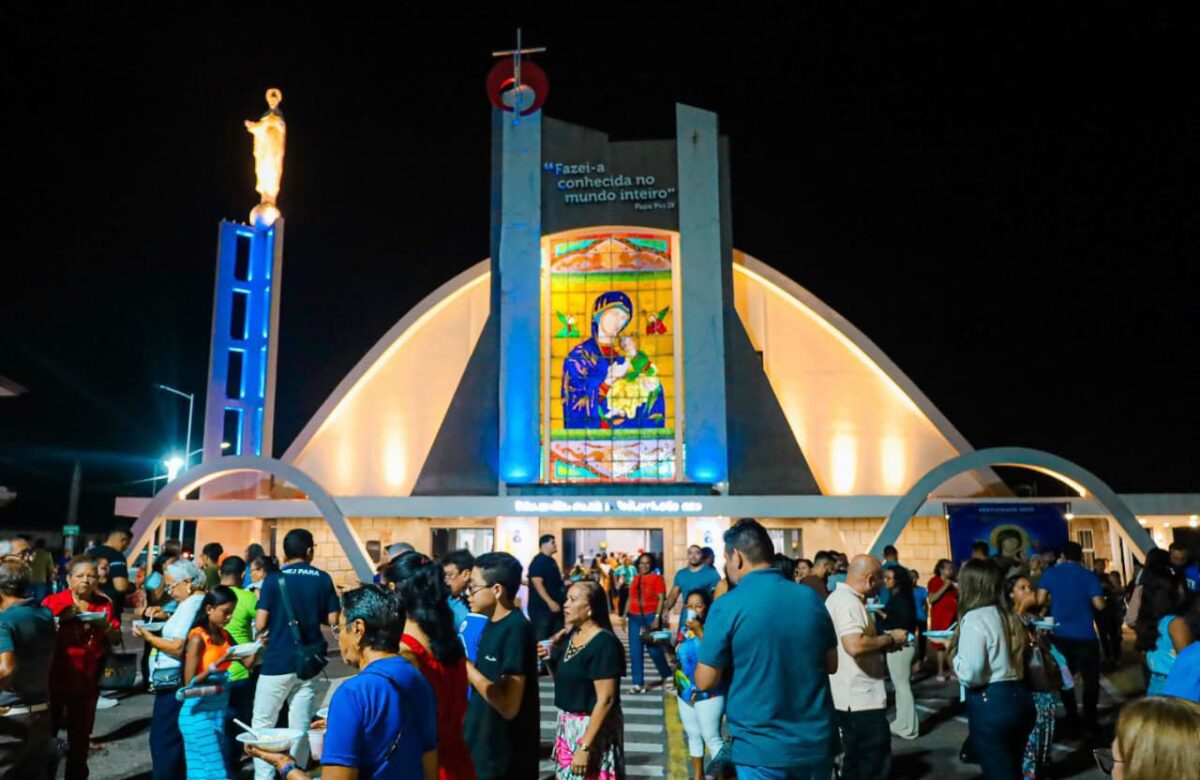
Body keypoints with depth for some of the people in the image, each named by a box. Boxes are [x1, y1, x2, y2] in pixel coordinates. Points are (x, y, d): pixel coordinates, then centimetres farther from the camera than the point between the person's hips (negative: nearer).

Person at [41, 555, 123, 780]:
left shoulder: (104, 605, 3)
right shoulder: (53, 602, -6)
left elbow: (116, 640, 6)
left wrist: (106, 627, -12)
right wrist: (61, 618, -26)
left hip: (87, 682, 3)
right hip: (54, 680, -3)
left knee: (80, 737, 13)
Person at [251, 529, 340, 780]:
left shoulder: (274, 579, -6)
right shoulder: (323, 579, 0)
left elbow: (260, 625, -9)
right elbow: (332, 620, 2)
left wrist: (277, 617, 12)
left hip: (277, 662, -2)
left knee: (262, 725, 10)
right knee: (300, 728, 9)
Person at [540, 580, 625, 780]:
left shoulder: (604, 643, -18)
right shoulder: (570, 635, 5)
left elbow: (605, 699, -21)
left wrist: (585, 746, -22)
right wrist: (550, 656, -3)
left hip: (592, 728, -7)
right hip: (566, 725, 8)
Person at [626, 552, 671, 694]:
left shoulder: (656, 578, -3)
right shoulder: (635, 579, 12)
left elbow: (661, 599, -7)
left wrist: (657, 618, -15)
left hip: (650, 617, -5)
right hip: (634, 617, 5)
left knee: (654, 649, 0)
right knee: (635, 651, 2)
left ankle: (667, 676, 22)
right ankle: (638, 683, 8)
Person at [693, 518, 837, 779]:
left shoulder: (727, 606, -14)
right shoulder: (811, 598, -1)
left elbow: (705, 681, -11)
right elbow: (831, 664, 10)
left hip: (762, 747, -4)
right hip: (816, 742, 4)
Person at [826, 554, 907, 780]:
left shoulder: (841, 597, 15)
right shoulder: (848, 602, -20)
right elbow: (855, 645, -33)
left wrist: (886, 643, 12)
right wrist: (889, 638, -18)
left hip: (851, 696, 11)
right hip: (860, 697, -11)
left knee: (857, 759, 17)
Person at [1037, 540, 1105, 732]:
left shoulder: (1051, 573, -2)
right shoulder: (1090, 576, -5)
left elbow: (1040, 600, -6)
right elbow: (1099, 605, -12)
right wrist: (1086, 599, 9)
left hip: (1061, 634, 2)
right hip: (1085, 635, -2)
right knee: (1090, 678, 8)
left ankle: (1072, 718, 20)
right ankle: (1089, 721, 7)